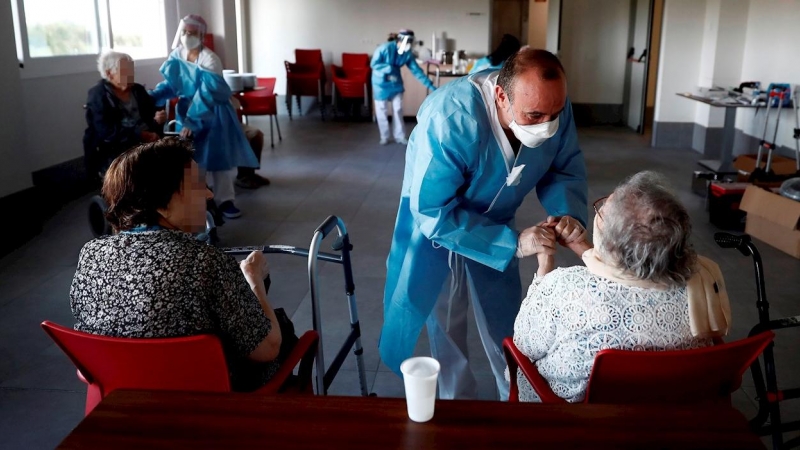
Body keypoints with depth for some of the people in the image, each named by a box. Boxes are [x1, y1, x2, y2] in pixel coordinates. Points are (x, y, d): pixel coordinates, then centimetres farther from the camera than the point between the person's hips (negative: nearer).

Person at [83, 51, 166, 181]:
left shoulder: (138, 90, 18)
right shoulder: (97, 95, 0)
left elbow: (154, 114, 10)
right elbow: (107, 132, -13)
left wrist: (157, 120, -15)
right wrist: (141, 135, -21)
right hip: (112, 153, -5)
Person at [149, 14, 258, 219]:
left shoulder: (209, 59, -21)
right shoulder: (177, 57, -3)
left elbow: (206, 94, -28)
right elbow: (170, 84, 3)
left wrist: (192, 121, -33)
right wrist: (149, 97, -14)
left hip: (214, 112, -5)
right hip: (188, 110, 5)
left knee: (219, 155, -3)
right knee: (191, 156, 7)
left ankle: (224, 200, 3)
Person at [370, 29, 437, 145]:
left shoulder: (408, 53, -10)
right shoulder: (385, 48, -24)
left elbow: (416, 70, -6)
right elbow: (374, 64, -19)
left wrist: (430, 85, -10)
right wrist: (389, 68, -31)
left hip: (396, 83, 4)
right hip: (381, 83, -4)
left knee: (398, 110, 6)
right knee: (381, 110, 4)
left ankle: (399, 136, 17)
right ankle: (384, 137, 18)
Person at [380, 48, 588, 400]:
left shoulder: (553, 106, -24)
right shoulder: (450, 119, -41)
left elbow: (565, 169, -8)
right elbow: (433, 211, -37)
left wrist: (569, 213, -30)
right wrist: (512, 243, -40)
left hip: (496, 224, 4)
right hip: (434, 225, -4)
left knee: (506, 324, 17)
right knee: (446, 325, 12)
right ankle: (458, 401, 35)